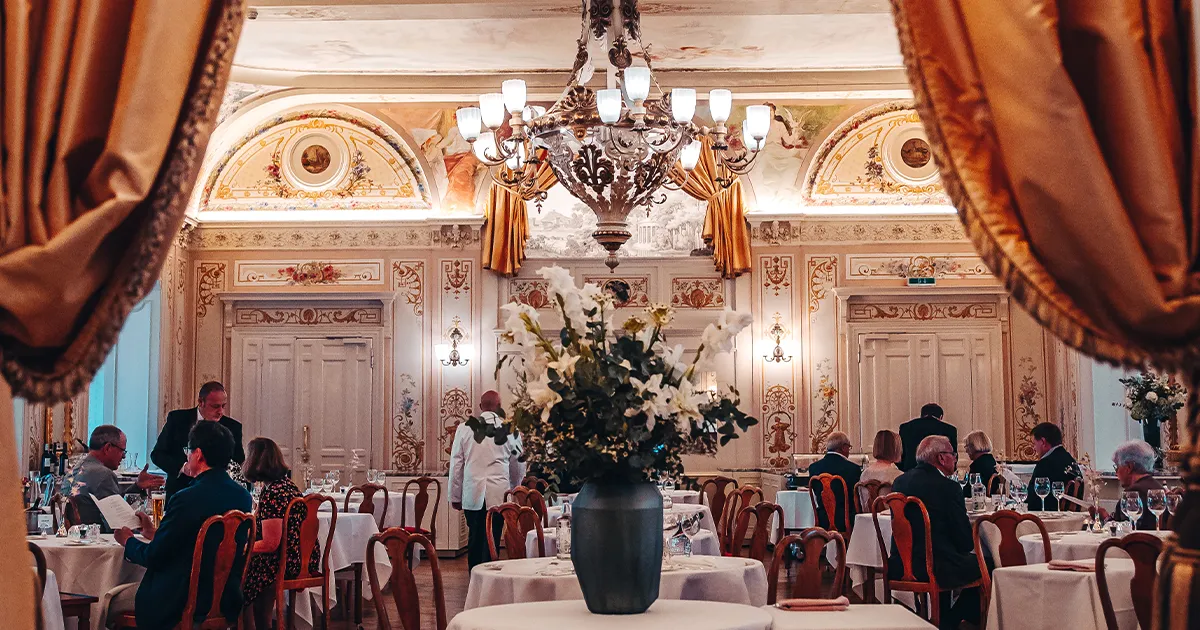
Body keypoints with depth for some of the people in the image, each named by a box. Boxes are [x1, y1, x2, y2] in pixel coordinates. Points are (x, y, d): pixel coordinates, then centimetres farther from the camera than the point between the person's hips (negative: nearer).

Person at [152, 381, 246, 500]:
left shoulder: (233, 427, 4)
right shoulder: (177, 419, 3)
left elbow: (239, 465, 9)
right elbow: (157, 454, 2)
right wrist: (182, 467, -13)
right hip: (179, 493, 0)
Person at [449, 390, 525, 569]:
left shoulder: (464, 428, 2)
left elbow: (456, 465, 5)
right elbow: (519, 467, 12)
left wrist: (455, 496, 13)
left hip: (472, 495, 1)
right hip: (498, 494, -1)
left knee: (474, 539, 11)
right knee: (492, 541, 1)